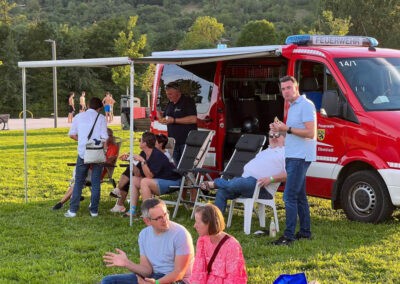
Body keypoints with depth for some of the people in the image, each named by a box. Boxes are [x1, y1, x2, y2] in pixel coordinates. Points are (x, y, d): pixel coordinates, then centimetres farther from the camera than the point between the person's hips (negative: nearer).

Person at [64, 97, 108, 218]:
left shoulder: (79, 116, 7)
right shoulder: (101, 118, 0)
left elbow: (72, 134, 11)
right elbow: (105, 137, -7)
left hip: (83, 153, 2)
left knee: (78, 182, 10)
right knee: (95, 183, 7)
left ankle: (73, 210, 7)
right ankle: (94, 210, 9)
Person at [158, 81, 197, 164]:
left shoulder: (188, 101, -7)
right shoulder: (170, 104, 16)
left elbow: (193, 119, -20)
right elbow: (163, 120, 23)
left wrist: (174, 120, -19)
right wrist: (159, 115, -1)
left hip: (186, 142, -7)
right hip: (174, 142, 7)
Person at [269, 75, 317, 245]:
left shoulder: (306, 105, -13)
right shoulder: (292, 106, 18)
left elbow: (310, 133, -20)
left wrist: (287, 129, -20)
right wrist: (280, 129, 8)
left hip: (300, 157, -10)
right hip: (292, 156, 10)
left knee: (289, 196, -12)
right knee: (299, 196, 15)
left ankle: (289, 235, -10)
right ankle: (305, 232, 23)